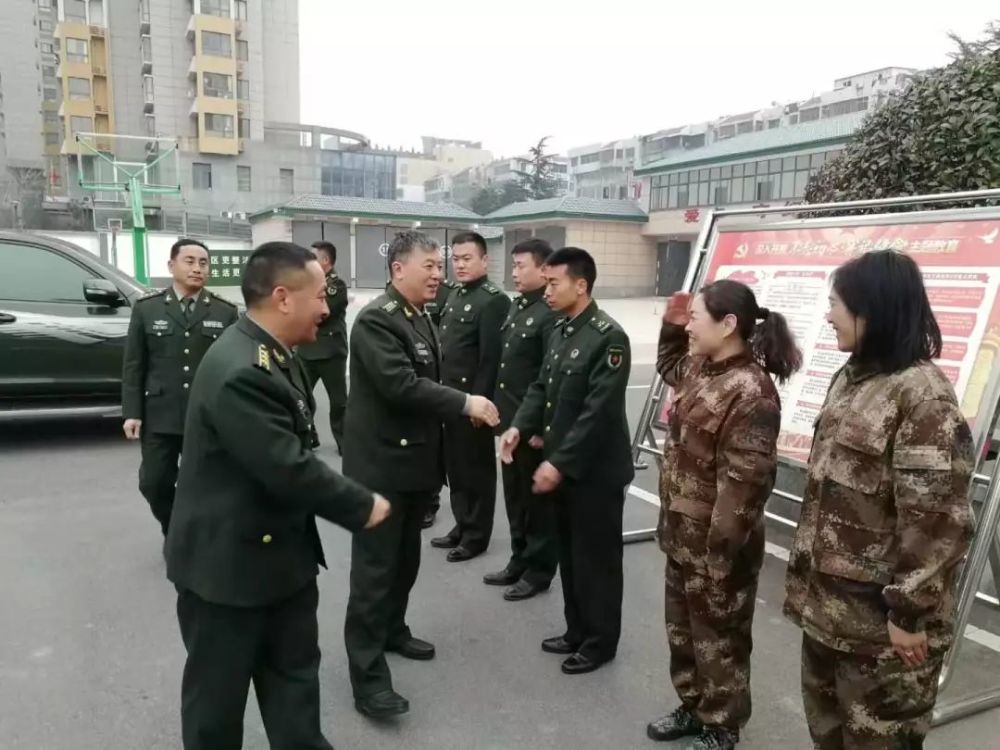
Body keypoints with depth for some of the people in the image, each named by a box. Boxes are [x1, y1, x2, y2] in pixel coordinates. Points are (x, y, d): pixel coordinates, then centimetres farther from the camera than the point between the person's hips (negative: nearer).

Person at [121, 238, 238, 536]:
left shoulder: (226, 311, 2)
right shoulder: (147, 308, 4)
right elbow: (133, 365, 4)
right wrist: (132, 412, -2)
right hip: (159, 416, 1)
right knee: (154, 484, 6)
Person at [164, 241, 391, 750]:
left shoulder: (273, 353, 4)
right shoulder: (240, 371, -29)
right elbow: (289, 469, -29)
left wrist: (351, 502, 1)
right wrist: (363, 507, -17)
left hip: (281, 551, 9)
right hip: (228, 561, -9)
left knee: (295, 671, 20)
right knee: (219, 687, 13)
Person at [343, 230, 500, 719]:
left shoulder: (420, 318, 11)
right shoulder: (376, 319, -18)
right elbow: (401, 385, -27)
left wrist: (462, 407, 5)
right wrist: (465, 403, -25)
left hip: (416, 460, 9)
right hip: (382, 464, -9)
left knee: (405, 557, 20)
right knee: (375, 566, -2)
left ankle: (393, 630, 39)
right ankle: (367, 675, 5)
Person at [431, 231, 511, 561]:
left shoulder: (494, 300, -14)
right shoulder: (454, 297, 14)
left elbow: (491, 357, -18)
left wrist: (479, 401, -20)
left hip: (474, 400, -8)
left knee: (478, 469, 5)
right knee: (455, 466, 16)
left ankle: (476, 535, 17)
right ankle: (461, 525, 30)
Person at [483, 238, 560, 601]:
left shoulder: (552, 313, -17)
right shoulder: (517, 306, 11)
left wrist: (541, 426, -20)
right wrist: (499, 408, 14)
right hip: (510, 420, 9)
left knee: (538, 498, 6)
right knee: (515, 496, 18)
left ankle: (539, 570, 21)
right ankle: (519, 561, 33)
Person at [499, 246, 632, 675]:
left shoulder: (608, 338, -18)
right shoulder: (560, 331, 8)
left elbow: (598, 412, -23)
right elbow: (542, 388, 12)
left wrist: (559, 463, -23)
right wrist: (519, 427, -5)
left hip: (595, 471, -8)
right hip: (561, 465, 8)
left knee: (595, 559, 8)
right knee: (569, 555, 19)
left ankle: (600, 642, 25)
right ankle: (577, 631, 35)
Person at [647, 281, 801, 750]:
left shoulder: (750, 393, -25)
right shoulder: (701, 368, 3)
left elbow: (742, 484, -26)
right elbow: (669, 368, 29)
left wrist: (719, 557, -22)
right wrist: (670, 325, 11)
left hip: (716, 545, -9)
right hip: (683, 535, 9)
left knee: (719, 639, 13)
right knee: (682, 629, 24)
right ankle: (692, 708, 44)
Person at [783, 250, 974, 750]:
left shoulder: (923, 394, -20)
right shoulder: (852, 377, 7)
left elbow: (936, 519, -22)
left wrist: (909, 612, -19)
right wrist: (803, 571, 16)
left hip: (880, 617, -8)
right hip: (828, 600, 8)